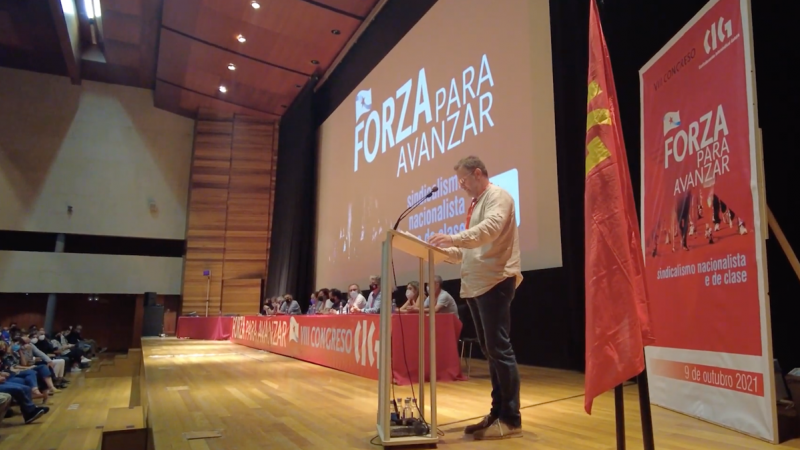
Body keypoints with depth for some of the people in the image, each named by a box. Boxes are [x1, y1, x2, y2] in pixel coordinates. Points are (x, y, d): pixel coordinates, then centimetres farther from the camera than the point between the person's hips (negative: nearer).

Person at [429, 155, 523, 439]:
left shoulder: (498, 196, -5)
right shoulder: (476, 204, 22)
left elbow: (491, 227, -25)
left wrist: (454, 237, -36)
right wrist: (444, 250, 10)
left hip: (494, 281, -9)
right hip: (475, 285, 9)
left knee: (499, 348, -7)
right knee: (489, 350, 12)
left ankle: (511, 419, 1)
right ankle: (497, 413, 20)